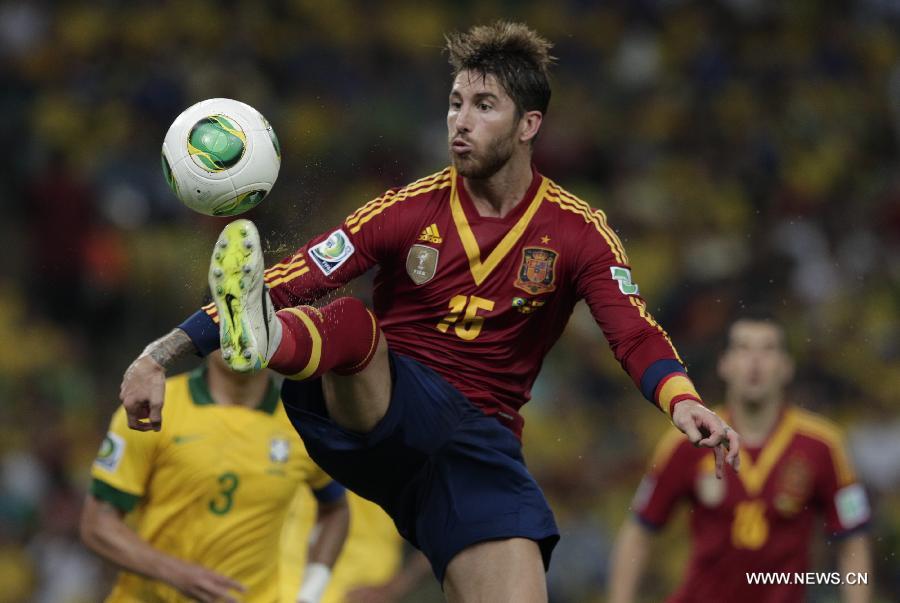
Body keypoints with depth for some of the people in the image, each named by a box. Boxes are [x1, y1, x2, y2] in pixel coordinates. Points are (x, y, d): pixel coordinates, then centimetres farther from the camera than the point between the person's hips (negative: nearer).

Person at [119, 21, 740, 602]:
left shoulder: (577, 231, 2)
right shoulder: (410, 210, 0)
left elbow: (636, 335, -9)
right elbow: (290, 282, -5)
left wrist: (682, 400, -32)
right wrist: (163, 354, -15)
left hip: (479, 434, 2)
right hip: (382, 400, -1)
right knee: (352, 322, -35)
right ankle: (258, 338, -67)